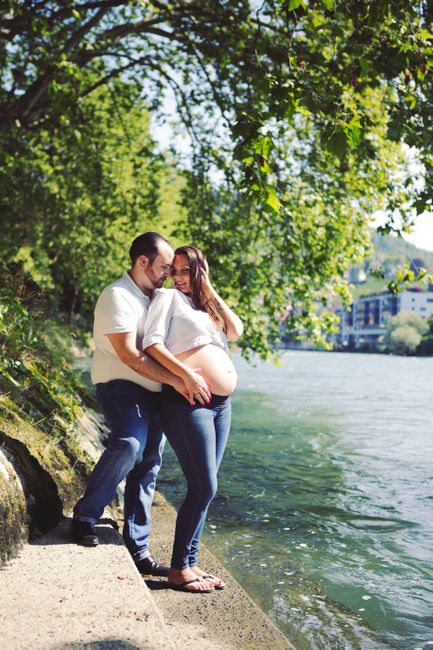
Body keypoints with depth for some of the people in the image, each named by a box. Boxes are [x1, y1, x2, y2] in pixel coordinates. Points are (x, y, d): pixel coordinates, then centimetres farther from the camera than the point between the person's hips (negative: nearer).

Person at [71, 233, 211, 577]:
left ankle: (138, 549, 12)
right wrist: (175, 379, -27)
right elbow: (129, 354, -21)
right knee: (130, 443, -31)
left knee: (149, 465, 5)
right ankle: (86, 516, -10)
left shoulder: (157, 297, 15)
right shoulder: (117, 296, -12)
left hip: (153, 392, 8)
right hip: (120, 385, -8)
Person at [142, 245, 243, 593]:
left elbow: (236, 331, 10)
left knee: (204, 488, 8)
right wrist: (185, 374, -21)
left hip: (220, 404, 8)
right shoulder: (168, 297, 3)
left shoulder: (206, 306, 24)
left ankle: (191, 563, 16)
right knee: (204, 487, -10)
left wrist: (211, 292, 9)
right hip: (187, 401, -7)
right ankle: (179, 568, 1)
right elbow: (152, 343, -9)